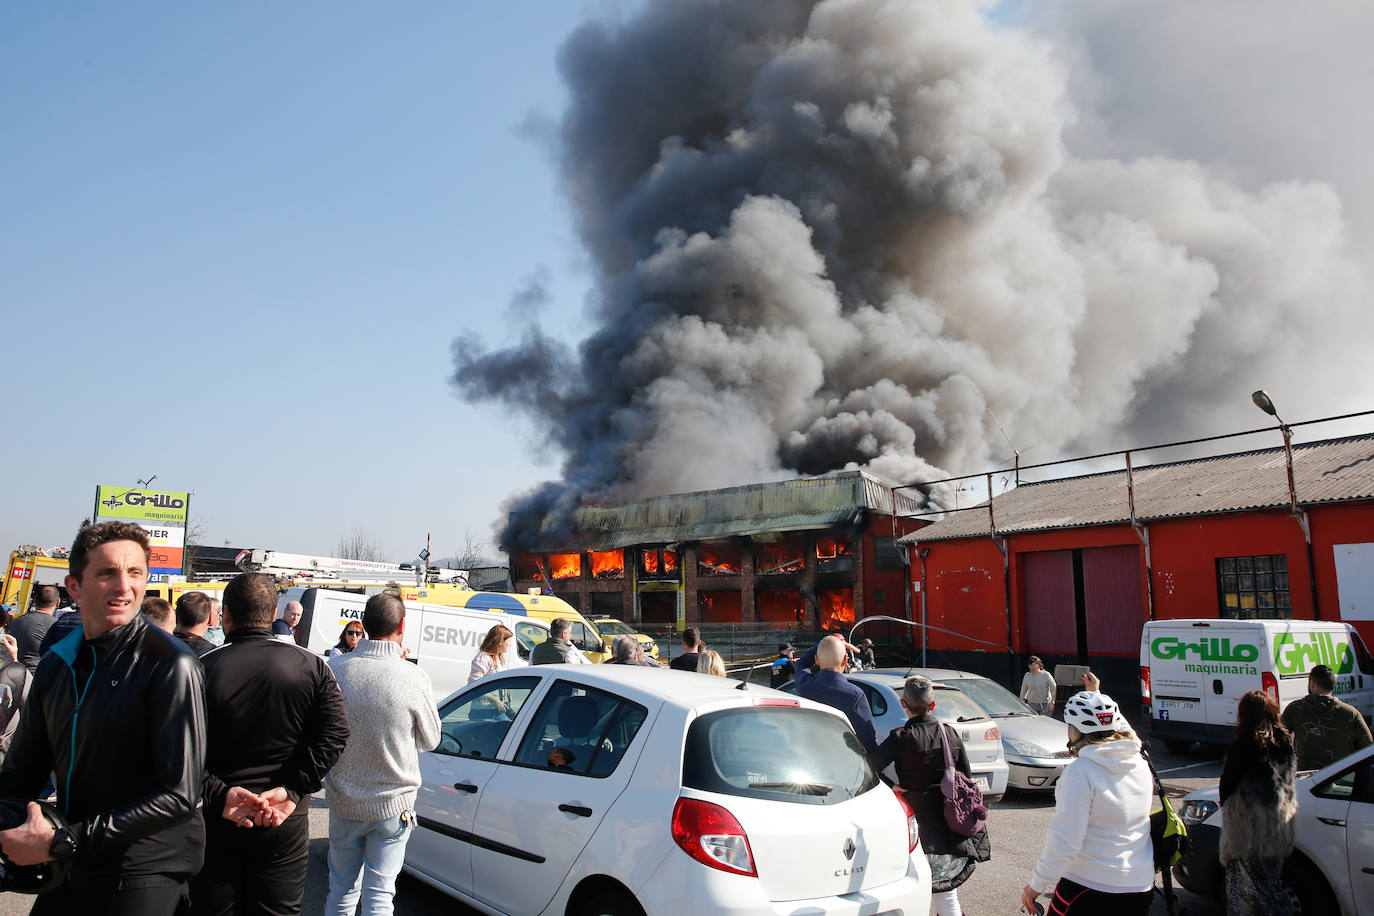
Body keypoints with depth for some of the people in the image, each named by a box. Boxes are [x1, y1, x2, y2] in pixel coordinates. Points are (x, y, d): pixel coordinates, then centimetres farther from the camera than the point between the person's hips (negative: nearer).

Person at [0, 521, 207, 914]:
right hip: (71, 872, 7)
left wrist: (61, 842, -20)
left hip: (146, 872, -6)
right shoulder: (55, 664, 4)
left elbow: (179, 795, -20)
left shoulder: (171, 665, -18)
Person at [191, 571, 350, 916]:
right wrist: (292, 790, -11)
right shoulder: (310, 666, -5)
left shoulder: (202, 669, -10)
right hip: (286, 824, 1)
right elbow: (334, 733, -12)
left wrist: (219, 794, -13)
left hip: (216, 823, -1)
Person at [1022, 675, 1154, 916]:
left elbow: (1064, 841, -21)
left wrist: (1036, 884, -12)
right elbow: (1118, 730, 25)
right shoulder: (1140, 762, -1)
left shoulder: (1080, 771, -20)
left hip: (1089, 887, -7)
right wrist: (1096, 696, 38)